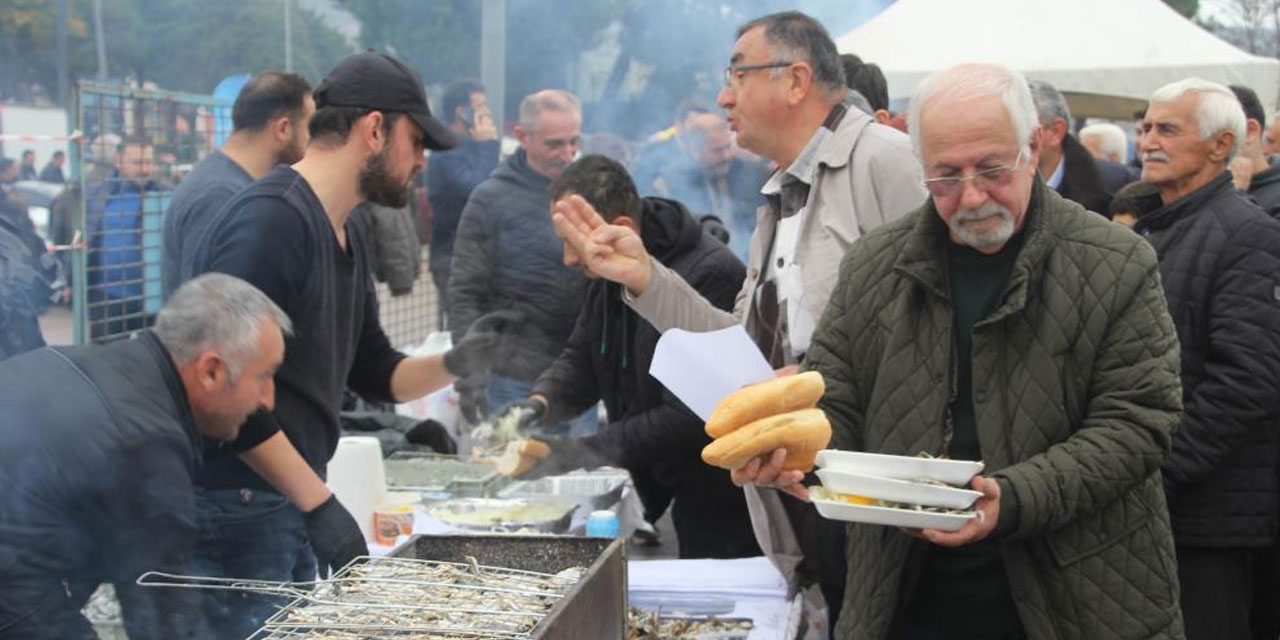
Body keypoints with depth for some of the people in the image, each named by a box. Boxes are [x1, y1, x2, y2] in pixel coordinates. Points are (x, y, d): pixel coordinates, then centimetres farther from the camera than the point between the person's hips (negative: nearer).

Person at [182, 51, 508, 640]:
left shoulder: (344, 237, 13)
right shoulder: (271, 217, -17)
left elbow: (375, 374, 20)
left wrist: (453, 364, 0)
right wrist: (318, 502, -21)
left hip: (296, 504, 9)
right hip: (235, 506, -9)